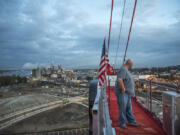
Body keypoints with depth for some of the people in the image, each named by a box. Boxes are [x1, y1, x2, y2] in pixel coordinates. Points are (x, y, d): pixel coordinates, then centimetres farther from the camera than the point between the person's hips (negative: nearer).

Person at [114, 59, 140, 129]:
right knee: (122, 108, 1)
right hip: (122, 93, -10)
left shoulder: (126, 70, 15)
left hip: (127, 93, 10)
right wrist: (123, 89, -24)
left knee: (129, 108, 16)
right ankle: (122, 123, 15)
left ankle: (131, 121, 28)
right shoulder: (123, 69, -18)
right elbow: (119, 80, -33)